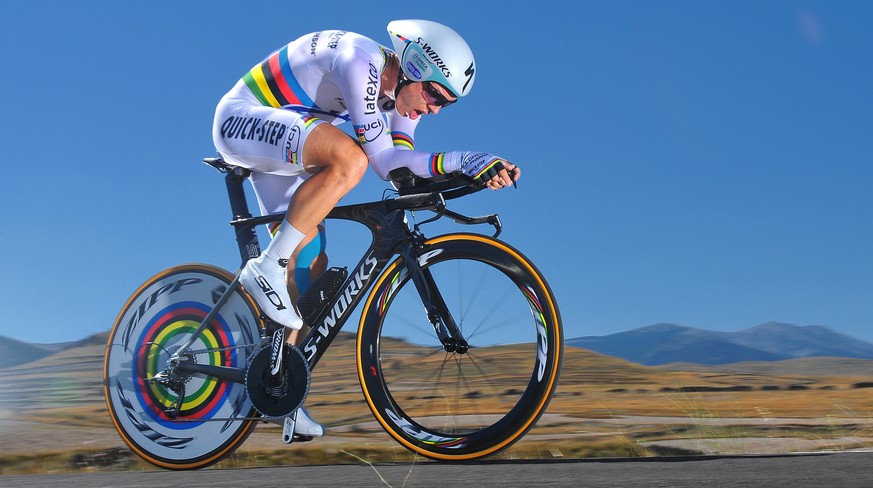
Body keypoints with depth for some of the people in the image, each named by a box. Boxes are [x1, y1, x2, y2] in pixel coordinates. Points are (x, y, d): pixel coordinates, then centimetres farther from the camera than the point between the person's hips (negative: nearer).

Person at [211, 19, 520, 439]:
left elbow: (402, 164, -8)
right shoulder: (360, 62, -27)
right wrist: (465, 160, -32)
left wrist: (475, 169, -21)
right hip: (242, 119, -9)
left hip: (275, 139, 9)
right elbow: (384, 161, -30)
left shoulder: (403, 91, -1)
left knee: (311, 263, 1)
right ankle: (267, 268, -23)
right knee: (349, 158, -35)